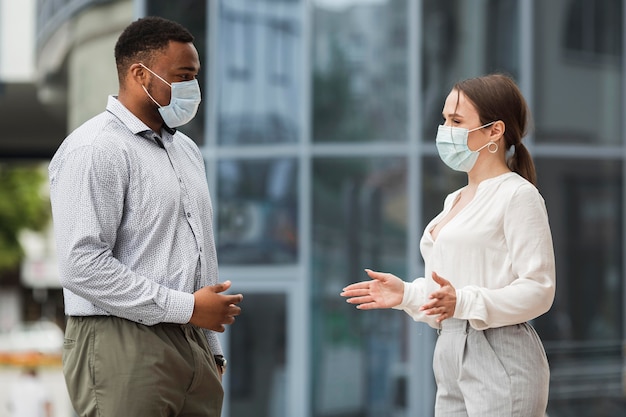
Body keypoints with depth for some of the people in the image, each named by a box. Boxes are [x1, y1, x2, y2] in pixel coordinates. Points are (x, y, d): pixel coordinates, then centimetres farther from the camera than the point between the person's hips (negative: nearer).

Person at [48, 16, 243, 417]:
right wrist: (187, 307, -15)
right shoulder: (95, 150, -9)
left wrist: (212, 350, 19)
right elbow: (84, 267, -18)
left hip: (190, 344, 8)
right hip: (123, 347, -8)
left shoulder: (186, 150, 18)